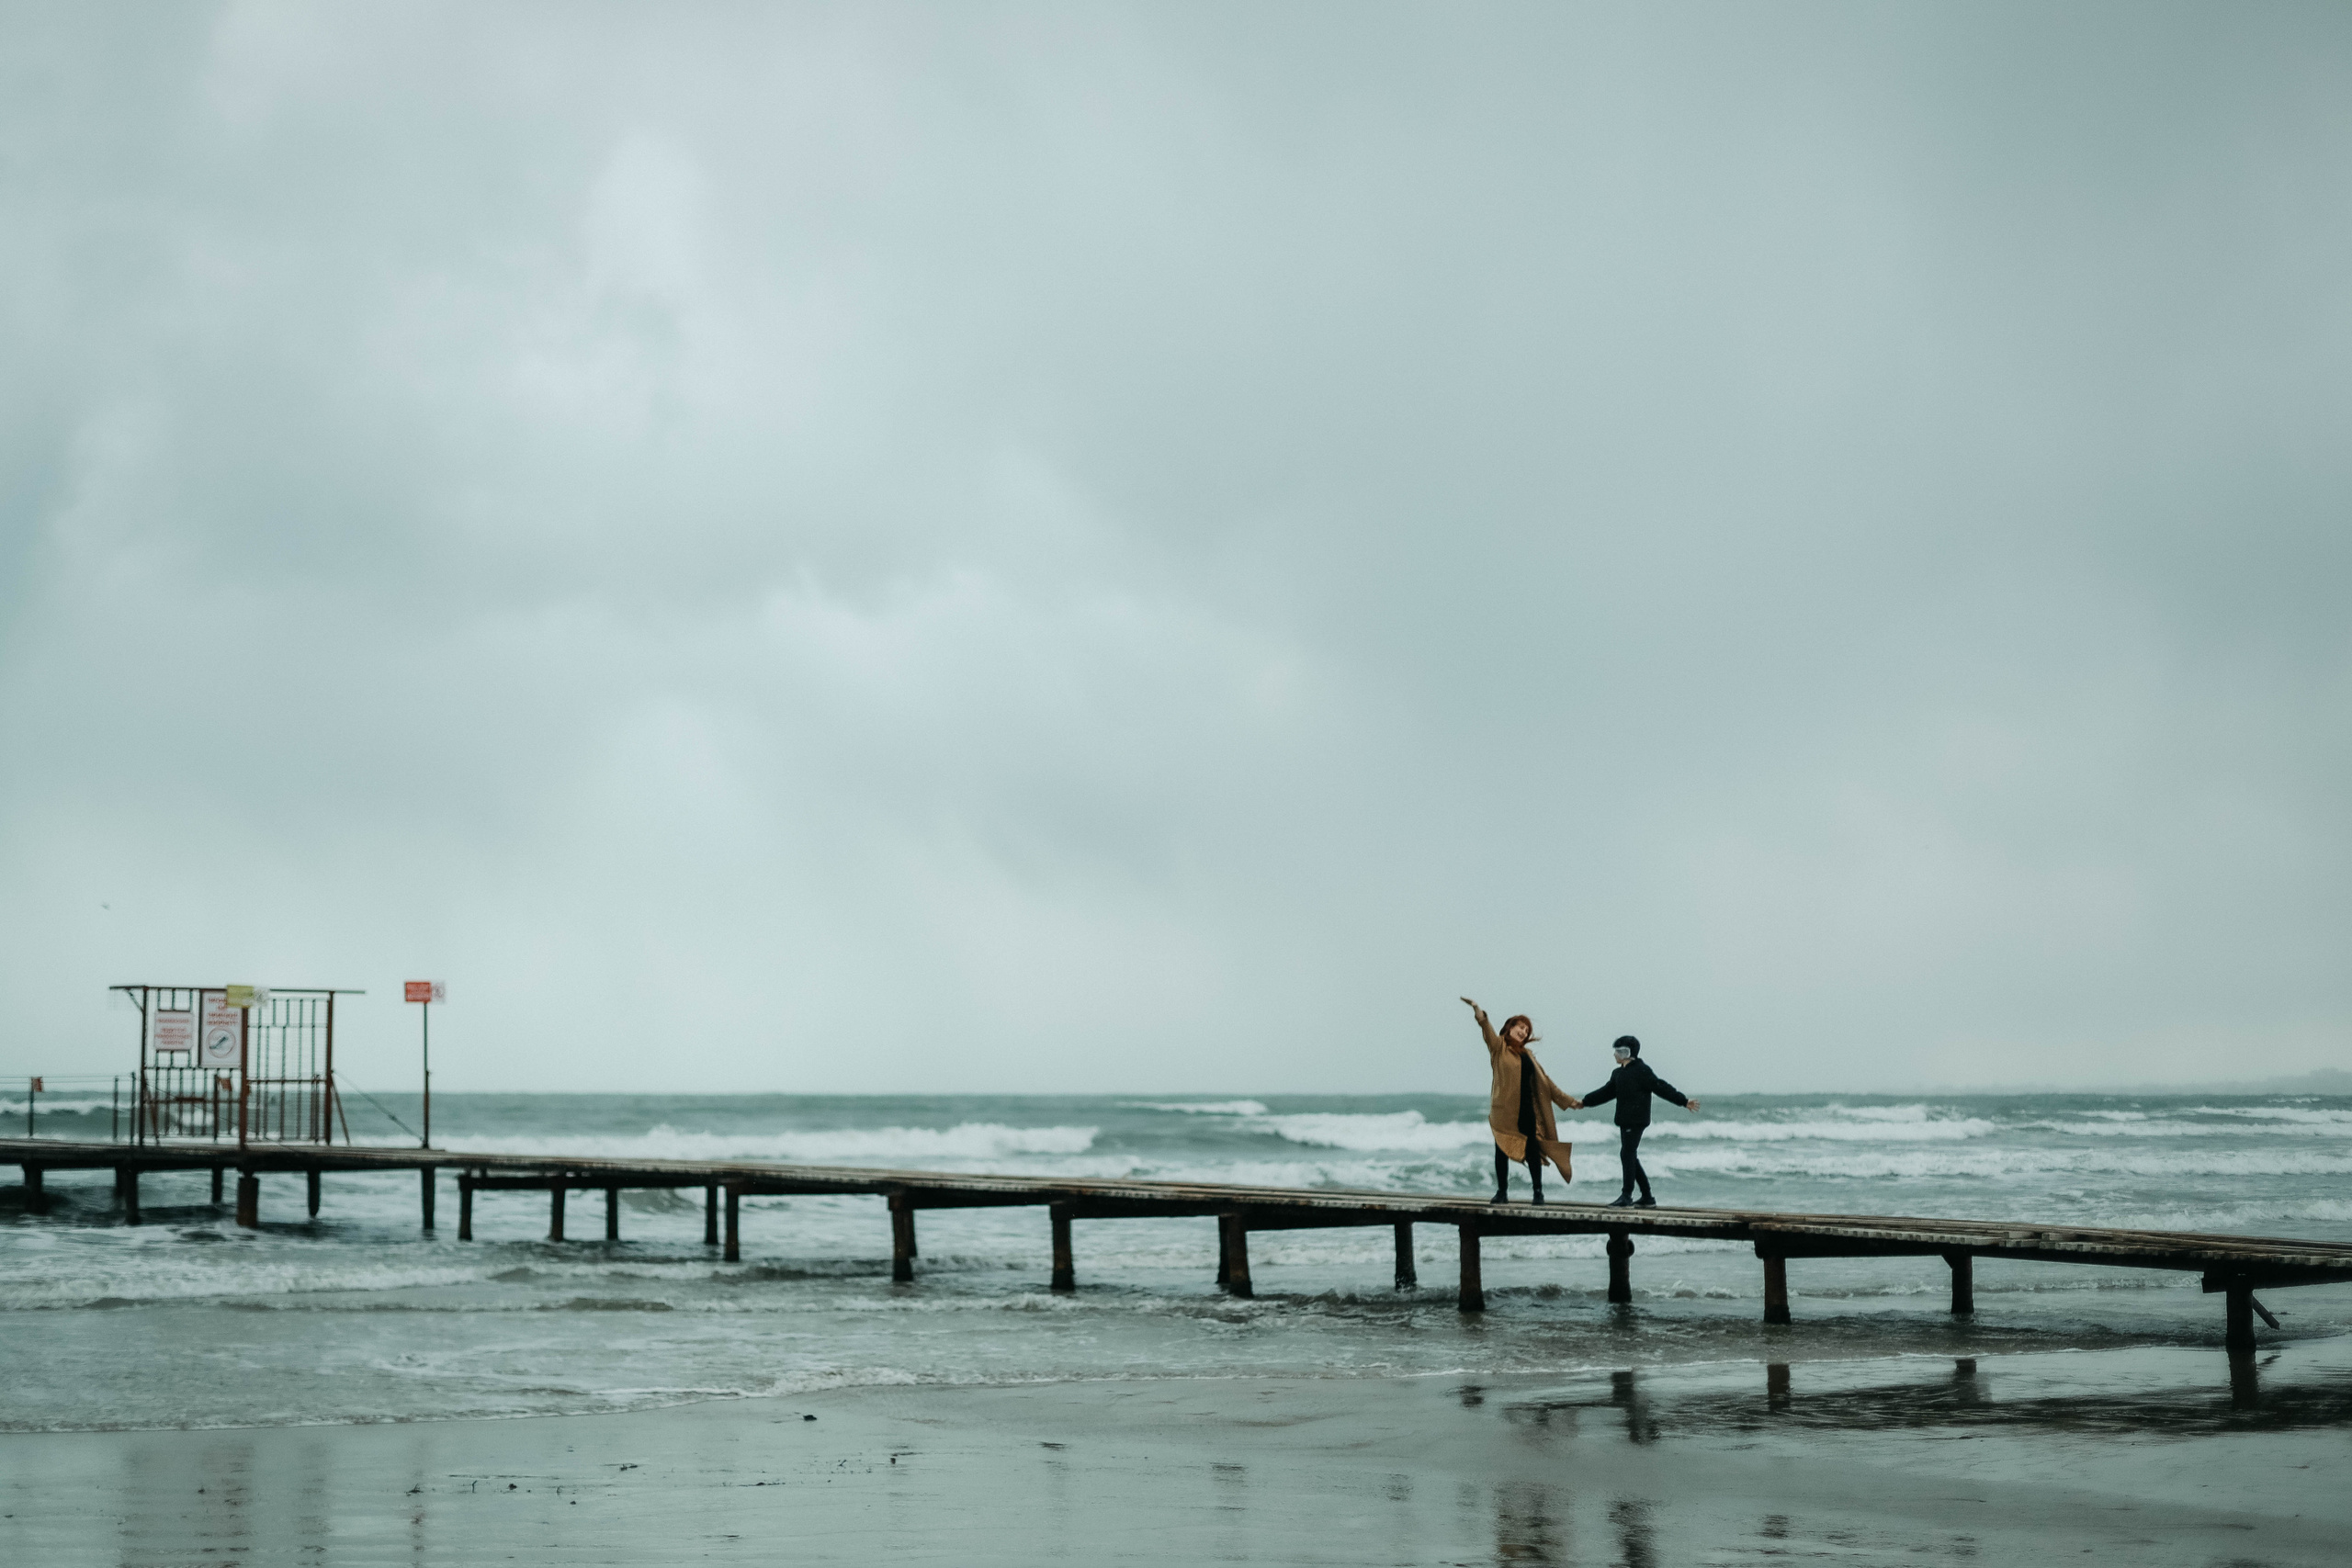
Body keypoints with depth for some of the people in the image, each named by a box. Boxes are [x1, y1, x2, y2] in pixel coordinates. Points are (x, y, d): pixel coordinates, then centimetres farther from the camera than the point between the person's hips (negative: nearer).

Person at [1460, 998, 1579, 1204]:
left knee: (1532, 1149, 1)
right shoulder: (1499, 1046, 2)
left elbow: (1544, 1080, 21)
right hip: (1504, 1108, -3)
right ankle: (1502, 1192, 9)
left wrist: (1567, 1100, 21)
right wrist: (1478, 1012, -36)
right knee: (1502, 1150, 2)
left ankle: (1538, 1192, 8)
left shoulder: (1527, 1054, 15)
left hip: (1527, 1108, 3)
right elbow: (1488, 1031, -17)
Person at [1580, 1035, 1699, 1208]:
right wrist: (1585, 1101, 28)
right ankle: (1647, 1198, 17)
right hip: (1625, 1121, 9)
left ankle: (1626, 1197, -15)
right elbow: (1606, 1092, 27)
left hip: (1636, 1121, -9)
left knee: (1627, 1154, -13)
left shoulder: (1642, 1071, -8)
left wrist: (1684, 1101, -13)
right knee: (1631, 1158, 10)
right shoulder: (1618, 1073, 18)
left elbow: (1661, 1088, -10)